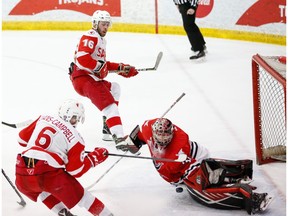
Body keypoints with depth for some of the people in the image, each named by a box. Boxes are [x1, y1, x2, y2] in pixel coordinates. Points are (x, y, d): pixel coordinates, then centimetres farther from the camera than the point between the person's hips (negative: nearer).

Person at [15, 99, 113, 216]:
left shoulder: (43, 119, 16)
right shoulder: (74, 137, 5)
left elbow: (22, 139, 24)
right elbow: (76, 171, 4)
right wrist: (95, 157, 18)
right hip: (50, 176, -4)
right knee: (79, 196, 17)